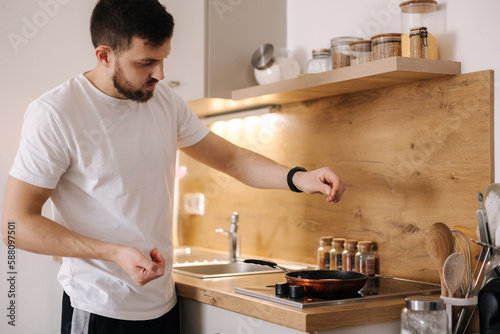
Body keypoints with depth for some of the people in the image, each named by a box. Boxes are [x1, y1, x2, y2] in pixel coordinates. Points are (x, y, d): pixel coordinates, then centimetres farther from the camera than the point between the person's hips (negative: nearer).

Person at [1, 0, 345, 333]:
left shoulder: (166, 101, 2)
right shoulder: (55, 114, -16)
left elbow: (232, 158, 9)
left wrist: (299, 178, -8)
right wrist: (115, 253, -25)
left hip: (163, 301, 6)